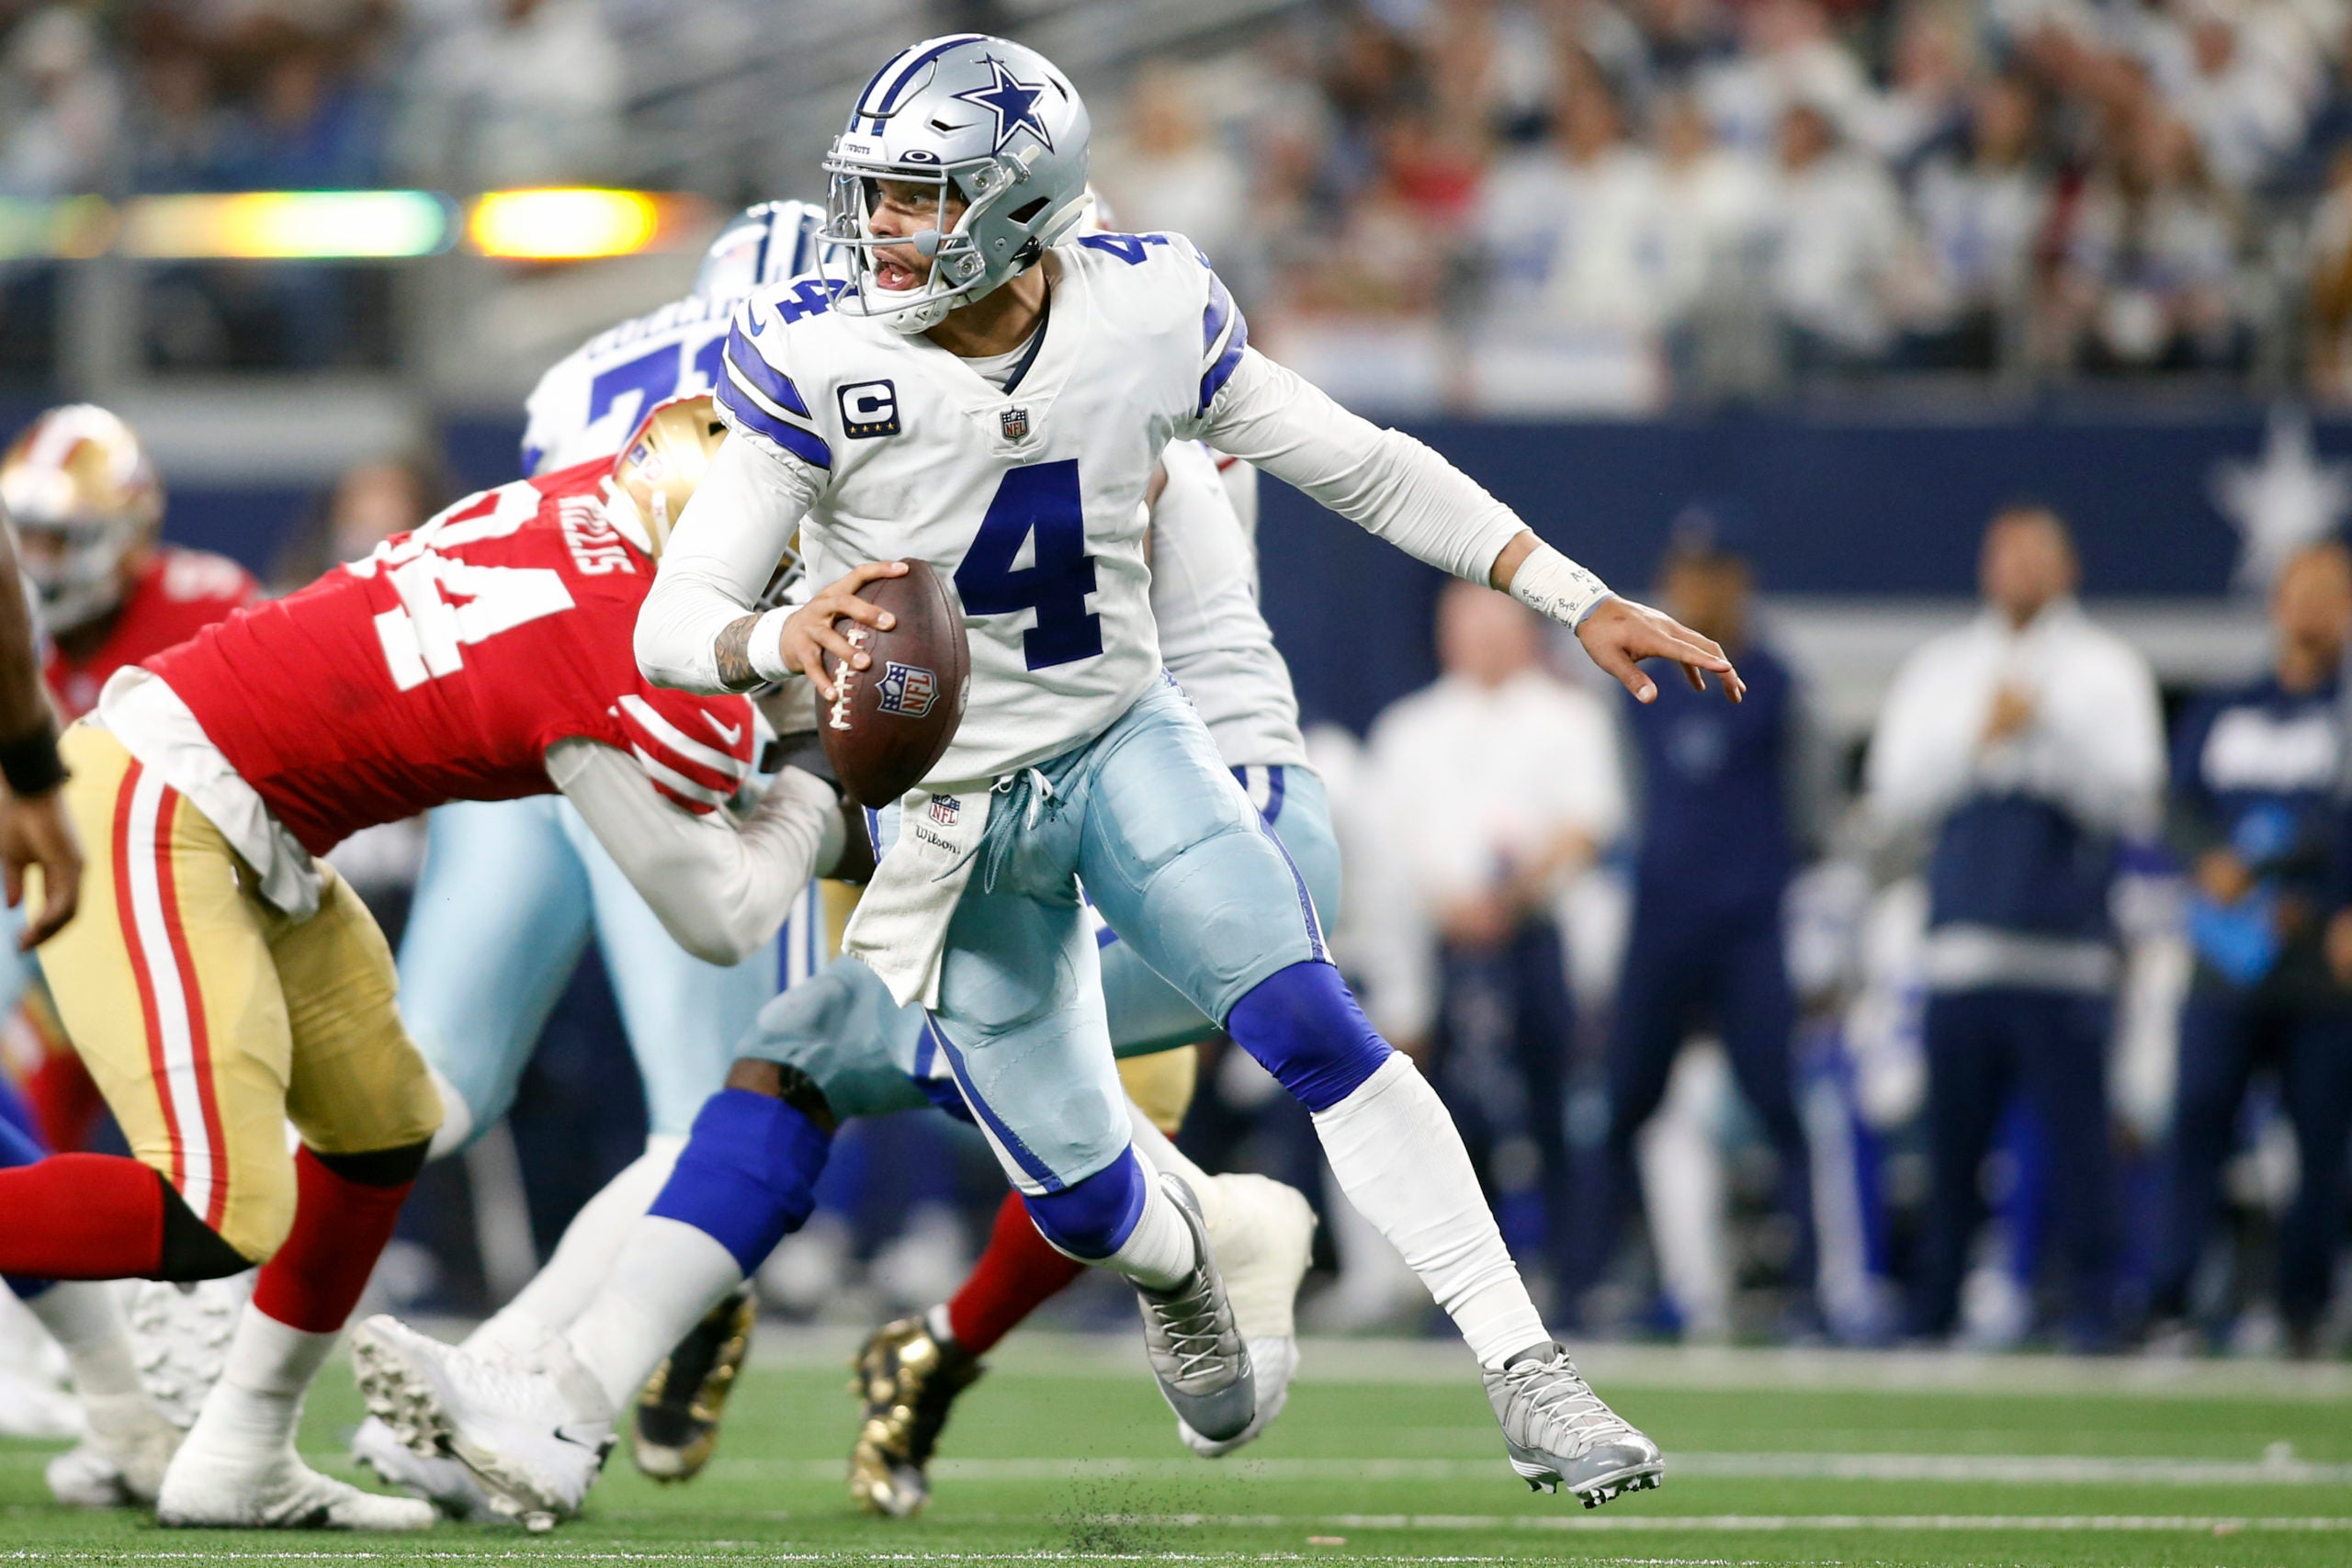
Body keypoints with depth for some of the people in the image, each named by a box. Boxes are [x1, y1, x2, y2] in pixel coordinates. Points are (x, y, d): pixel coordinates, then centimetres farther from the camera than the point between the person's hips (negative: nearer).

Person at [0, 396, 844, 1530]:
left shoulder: (588, 499, 2)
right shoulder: (656, 697, -19)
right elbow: (719, 920, -4)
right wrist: (813, 798, 10)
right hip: (153, 815, -10)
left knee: (381, 1126, 17)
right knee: (223, 1217, -15)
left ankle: (238, 1462, 22)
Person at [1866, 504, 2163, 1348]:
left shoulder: (2107, 669, 9)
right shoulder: (1937, 670, 16)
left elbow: (2130, 802, -2)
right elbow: (1897, 799, 6)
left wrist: (2047, 730, -11)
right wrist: (1979, 739, -6)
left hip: (2066, 951, -2)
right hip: (1962, 951, 2)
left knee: (2076, 1134, -8)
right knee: (1949, 1143, 2)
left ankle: (2093, 1310, -4)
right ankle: (1928, 1317, 8)